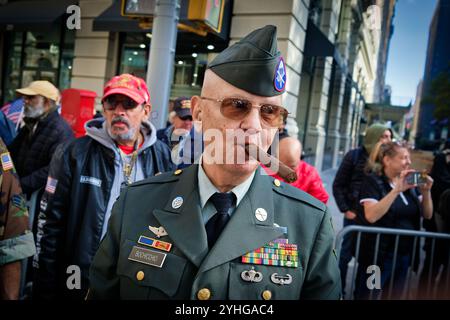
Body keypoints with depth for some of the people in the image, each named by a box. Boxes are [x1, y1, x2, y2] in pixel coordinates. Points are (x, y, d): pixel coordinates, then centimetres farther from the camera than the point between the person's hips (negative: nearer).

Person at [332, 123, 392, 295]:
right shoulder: (354, 155, -5)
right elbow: (338, 185, -2)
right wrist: (345, 210, -7)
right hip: (355, 215, -2)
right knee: (346, 253, 9)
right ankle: (338, 290, 26)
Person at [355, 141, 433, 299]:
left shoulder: (410, 182, 7)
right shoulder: (373, 181, -12)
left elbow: (427, 215, 8)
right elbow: (371, 216, -26)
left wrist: (426, 191, -8)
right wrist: (397, 189, -28)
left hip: (404, 255, 6)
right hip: (378, 256, -6)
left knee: (394, 296, 19)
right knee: (367, 296, 6)